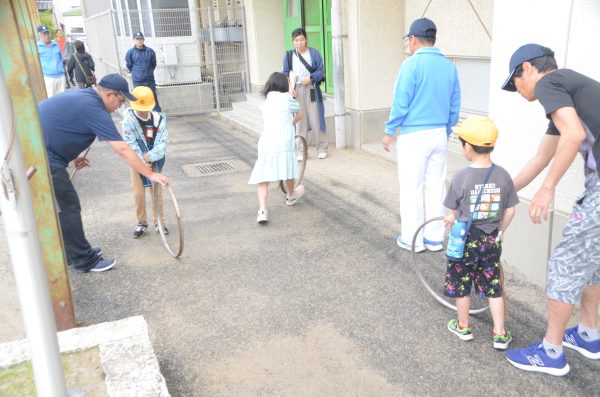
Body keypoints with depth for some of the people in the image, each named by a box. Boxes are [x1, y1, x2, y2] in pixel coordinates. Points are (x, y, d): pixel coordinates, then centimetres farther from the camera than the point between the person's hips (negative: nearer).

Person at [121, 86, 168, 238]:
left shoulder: (159, 119, -10)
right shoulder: (129, 120, -15)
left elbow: (162, 143, -15)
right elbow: (130, 144, -17)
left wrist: (149, 157, -27)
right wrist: (142, 162, -22)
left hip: (155, 161, 1)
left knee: (157, 192, 6)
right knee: (138, 194, 3)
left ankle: (159, 221, 21)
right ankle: (141, 222, 20)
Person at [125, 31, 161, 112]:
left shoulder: (150, 51, -5)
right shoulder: (130, 52, -6)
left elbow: (153, 64, 8)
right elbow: (129, 65, 4)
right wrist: (135, 73, 11)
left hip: (149, 79, 1)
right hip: (137, 81, -1)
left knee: (153, 97, 7)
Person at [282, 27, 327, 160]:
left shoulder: (314, 53, 2)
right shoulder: (289, 55, 7)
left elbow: (321, 71, -1)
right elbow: (285, 74, 5)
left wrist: (310, 78, -16)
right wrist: (289, 87, -10)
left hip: (311, 90, -1)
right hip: (296, 91, 2)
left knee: (316, 119, -1)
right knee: (299, 121, 2)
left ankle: (322, 148, 11)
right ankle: (300, 151, 10)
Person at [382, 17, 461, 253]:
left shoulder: (412, 64, -11)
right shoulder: (449, 66, 6)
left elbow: (401, 102, -13)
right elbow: (455, 105, 10)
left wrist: (389, 132, -3)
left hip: (414, 136, -6)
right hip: (440, 135, 6)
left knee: (411, 188, 4)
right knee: (437, 187, 11)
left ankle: (412, 239, 11)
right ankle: (435, 238, 19)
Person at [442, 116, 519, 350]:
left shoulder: (461, 177, -18)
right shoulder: (503, 176, -7)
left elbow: (453, 212, -9)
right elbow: (510, 211, 1)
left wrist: (453, 219, 14)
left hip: (465, 241, -3)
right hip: (491, 241, 3)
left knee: (460, 284, 15)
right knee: (493, 286, 15)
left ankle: (463, 327, 31)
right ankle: (500, 334, 20)